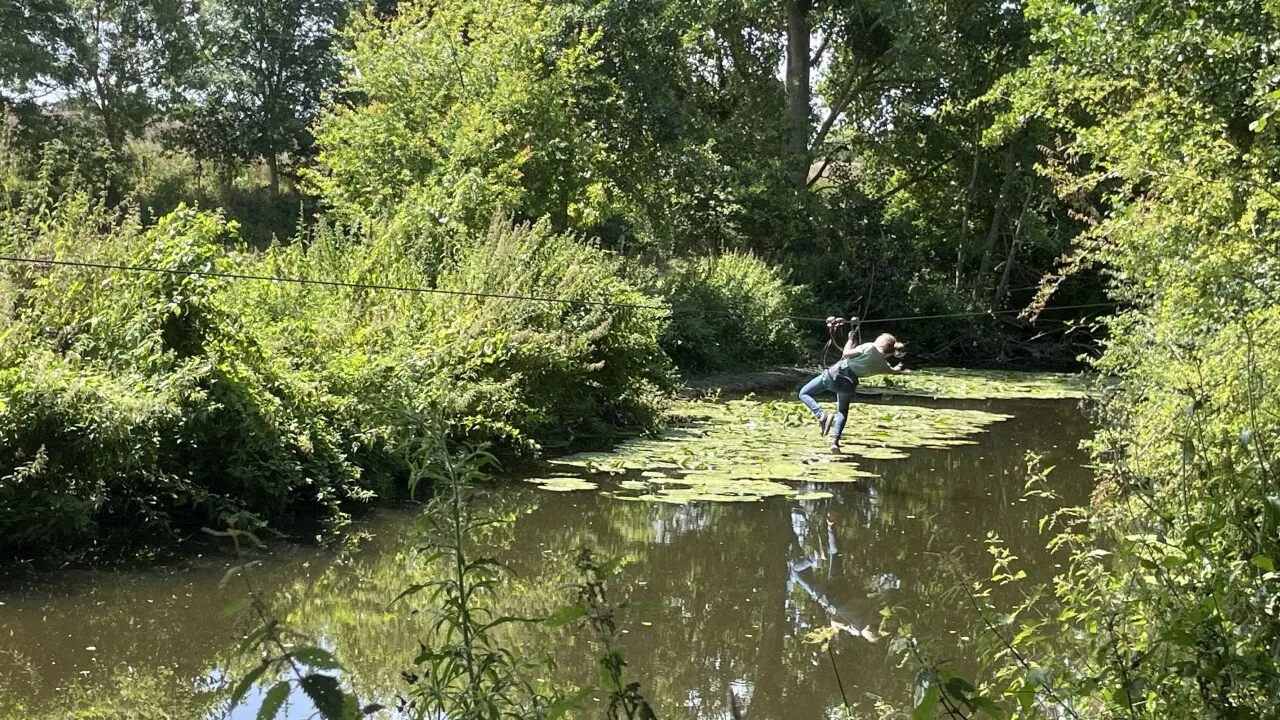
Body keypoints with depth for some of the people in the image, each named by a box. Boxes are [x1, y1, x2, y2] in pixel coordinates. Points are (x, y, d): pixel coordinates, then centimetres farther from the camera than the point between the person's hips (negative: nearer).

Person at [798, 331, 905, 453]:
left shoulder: (869, 347, -11)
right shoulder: (883, 365, 5)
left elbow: (846, 353, -5)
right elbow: (892, 370, 26)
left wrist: (850, 339, 12)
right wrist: (897, 368, 48)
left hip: (835, 374, -4)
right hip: (849, 384, 4)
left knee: (804, 393, 8)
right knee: (843, 412, 28)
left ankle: (822, 414, -18)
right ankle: (835, 441, 5)